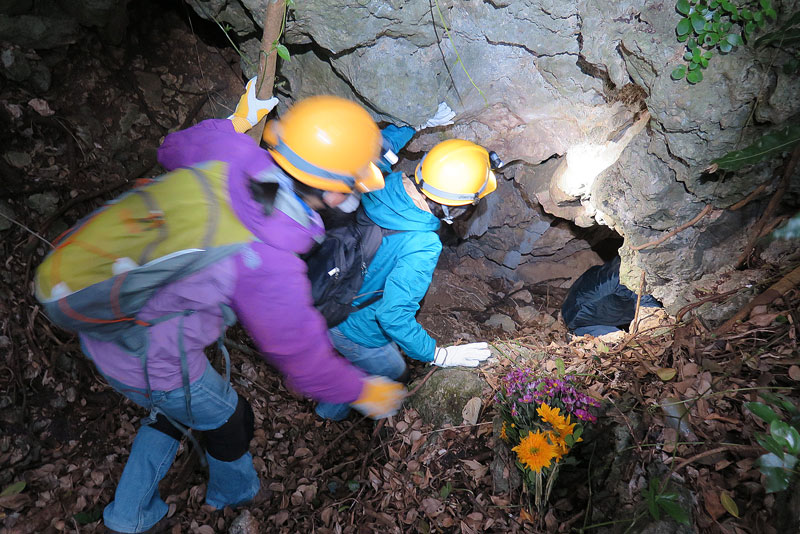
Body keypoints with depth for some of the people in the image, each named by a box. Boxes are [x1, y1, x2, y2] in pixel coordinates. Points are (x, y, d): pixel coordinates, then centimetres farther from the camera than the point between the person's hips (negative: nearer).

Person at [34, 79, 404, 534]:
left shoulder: (231, 154, -18)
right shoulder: (268, 270, -34)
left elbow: (175, 148, 8)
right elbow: (306, 363, -19)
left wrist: (240, 118, 22)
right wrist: (365, 392, -2)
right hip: (150, 364, -7)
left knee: (176, 409, 32)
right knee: (228, 418, 23)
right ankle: (234, 491, 56)